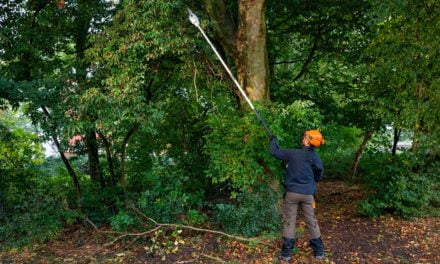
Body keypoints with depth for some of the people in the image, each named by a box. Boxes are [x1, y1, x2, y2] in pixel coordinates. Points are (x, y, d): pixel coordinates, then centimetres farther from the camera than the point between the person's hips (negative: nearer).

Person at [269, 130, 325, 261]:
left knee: (289, 222, 5)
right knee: (312, 222, 13)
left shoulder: (293, 153, -10)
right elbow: (318, 177, 10)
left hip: (292, 192, -2)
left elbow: (274, 152, 1)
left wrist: (273, 140, 19)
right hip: (308, 194, 2)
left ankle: (286, 253, 8)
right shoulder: (316, 159, -2)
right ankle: (319, 252, 20)